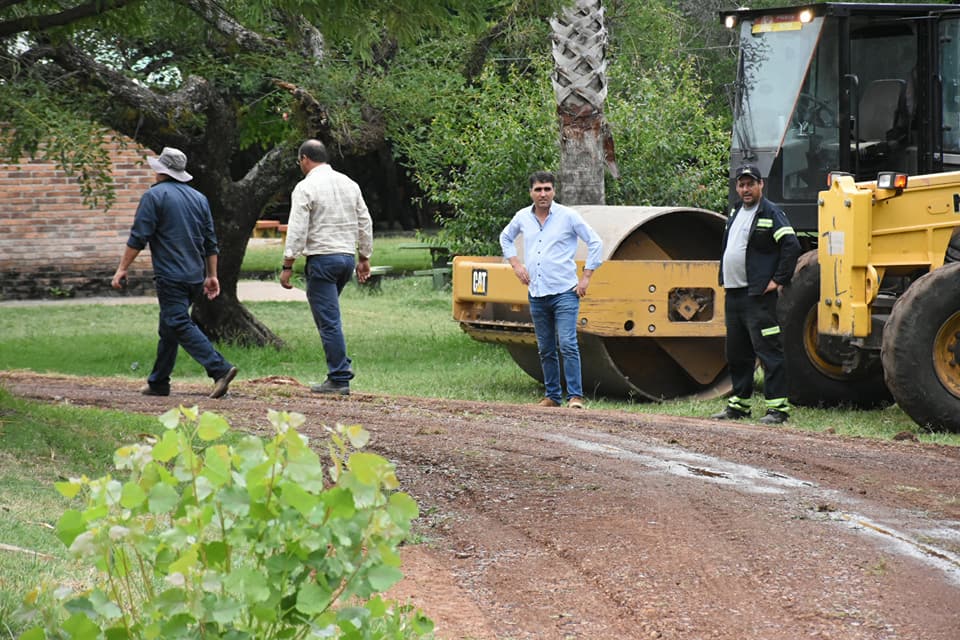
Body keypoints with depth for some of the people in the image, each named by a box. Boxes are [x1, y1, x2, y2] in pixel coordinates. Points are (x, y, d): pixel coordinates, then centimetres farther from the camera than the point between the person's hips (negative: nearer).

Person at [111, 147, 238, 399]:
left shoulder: (155, 196, -6)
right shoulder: (199, 198, 14)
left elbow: (138, 238, -11)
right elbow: (211, 242, 15)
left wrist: (122, 269, -7)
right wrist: (212, 275, 19)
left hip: (170, 276, -7)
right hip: (196, 277, 8)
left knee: (180, 325, -12)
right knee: (169, 329, 16)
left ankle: (220, 369, -26)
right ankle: (158, 382, 21)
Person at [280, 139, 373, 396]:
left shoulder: (306, 187, -8)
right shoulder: (349, 184, 12)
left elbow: (297, 230, -13)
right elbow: (365, 223, 15)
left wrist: (287, 266, -10)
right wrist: (364, 258, 22)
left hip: (322, 260, -7)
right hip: (347, 257, 7)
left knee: (328, 320, -5)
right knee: (328, 316, 20)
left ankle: (340, 379, -6)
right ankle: (340, 365, 12)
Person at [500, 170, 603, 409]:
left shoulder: (568, 216, -5)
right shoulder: (523, 217, 7)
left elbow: (595, 243, -1)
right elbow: (505, 238, 27)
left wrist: (586, 276, -4)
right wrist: (516, 264, 13)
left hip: (564, 292, -5)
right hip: (536, 294, 5)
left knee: (568, 345, -14)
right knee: (545, 350, 10)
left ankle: (575, 396, -14)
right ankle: (552, 395, 18)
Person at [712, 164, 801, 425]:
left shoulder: (771, 214, -8)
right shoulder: (735, 213, 17)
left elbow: (791, 246, -17)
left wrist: (779, 280, -16)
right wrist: (724, 279, 20)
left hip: (758, 296, -9)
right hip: (733, 294, 9)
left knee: (768, 350, -9)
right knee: (736, 353, 14)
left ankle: (778, 407, -10)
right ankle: (738, 404, 23)